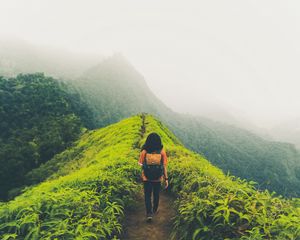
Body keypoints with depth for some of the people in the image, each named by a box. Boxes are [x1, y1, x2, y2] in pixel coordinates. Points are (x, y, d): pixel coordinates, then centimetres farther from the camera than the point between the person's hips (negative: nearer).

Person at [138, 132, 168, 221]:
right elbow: (164, 166, -10)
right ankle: (155, 210, 42)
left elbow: (141, 164, -5)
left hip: (146, 178, -1)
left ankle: (149, 213, 3)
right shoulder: (162, 151, -12)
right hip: (158, 178, 2)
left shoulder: (144, 151, -13)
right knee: (156, 194, 23)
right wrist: (166, 179, -2)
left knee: (147, 196, 12)